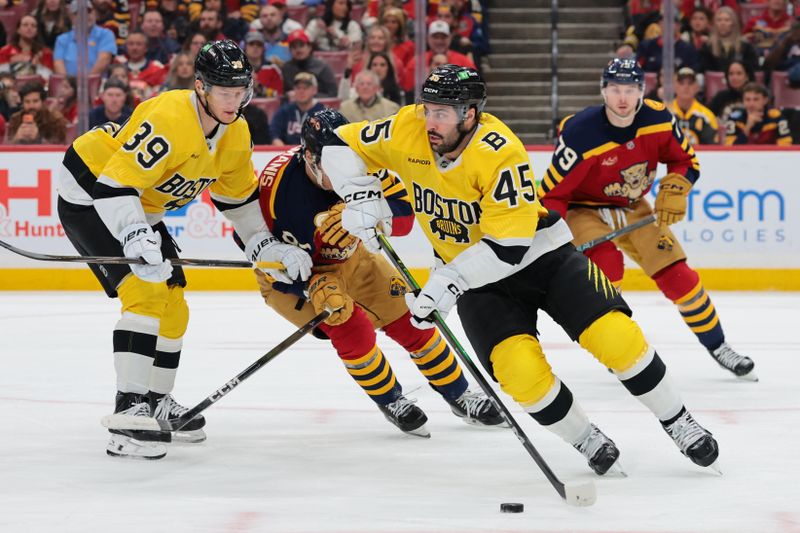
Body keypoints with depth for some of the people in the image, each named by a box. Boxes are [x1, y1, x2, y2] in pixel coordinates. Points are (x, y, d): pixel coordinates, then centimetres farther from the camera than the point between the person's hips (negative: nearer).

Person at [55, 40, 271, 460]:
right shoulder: (169, 119, -32)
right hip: (89, 194, -9)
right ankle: (130, 409, -25)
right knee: (146, 294, -23)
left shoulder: (235, 134, -4)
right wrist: (135, 235, -49)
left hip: (141, 206, 9)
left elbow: (238, 195, 13)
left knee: (173, 307, 12)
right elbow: (115, 184, -37)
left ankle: (157, 401, 29)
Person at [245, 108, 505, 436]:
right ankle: (390, 402, 3)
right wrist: (316, 289, -41)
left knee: (410, 319, 2)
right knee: (351, 328, -23)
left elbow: (405, 214, -27)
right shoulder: (278, 185, -34)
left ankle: (460, 397, 22)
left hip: (349, 259, 4)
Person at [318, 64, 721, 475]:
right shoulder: (407, 131, -15)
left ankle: (677, 422, 4)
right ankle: (586, 441, 5)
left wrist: (448, 283, -34)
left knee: (614, 335, -18)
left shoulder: (501, 155, -29)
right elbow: (339, 146, -2)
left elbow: (509, 247, -30)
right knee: (520, 370, -19)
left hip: (539, 252, -3)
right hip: (474, 274, 3)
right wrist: (361, 195, -17)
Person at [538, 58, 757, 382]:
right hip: (584, 210, -4)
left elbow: (685, 160, 2)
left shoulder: (658, 119, -16)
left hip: (633, 209, 4)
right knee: (607, 264, -30)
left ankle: (717, 346, 17)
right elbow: (552, 192, -24)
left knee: (677, 275, -2)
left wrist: (675, 190, -17)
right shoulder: (581, 134, -30)